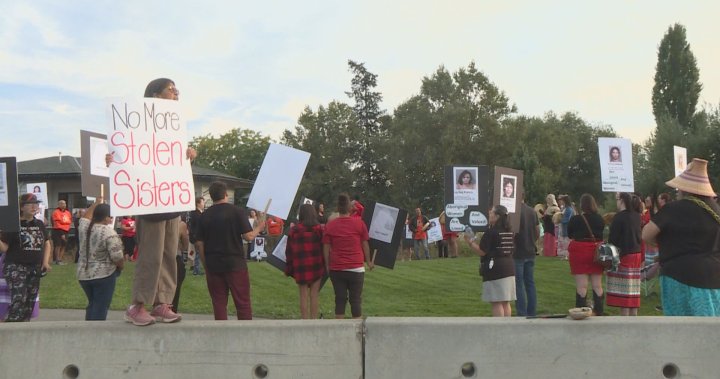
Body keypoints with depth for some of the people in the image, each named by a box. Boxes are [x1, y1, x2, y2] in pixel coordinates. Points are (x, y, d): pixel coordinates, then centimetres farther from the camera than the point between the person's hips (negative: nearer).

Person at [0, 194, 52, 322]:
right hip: (16, 268, -6)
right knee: (19, 300, -18)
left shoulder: (39, 224, 10)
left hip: (35, 269, 6)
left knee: (30, 302, 9)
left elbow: (47, 243, 19)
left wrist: (46, 261, 7)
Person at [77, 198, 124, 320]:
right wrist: (120, 267, 1)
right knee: (100, 308, -3)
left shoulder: (84, 227, 4)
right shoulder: (109, 232, -16)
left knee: (92, 304, 20)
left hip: (83, 275, 7)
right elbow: (117, 258, -18)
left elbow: (85, 217, 28)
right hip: (103, 275, -7)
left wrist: (96, 203, 31)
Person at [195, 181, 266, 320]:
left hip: (213, 265, 3)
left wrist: (205, 266, 13)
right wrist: (259, 227, 9)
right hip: (235, 263, -3)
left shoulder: (205, 215, 5)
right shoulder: (237, 211, -6)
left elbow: (199, 244, 4)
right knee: (243, 303, 4)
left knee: (218, 303, 8)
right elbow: (248, 236, -11)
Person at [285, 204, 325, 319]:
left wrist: (289, 268, 10)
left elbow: (289, 251, 3)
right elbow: (323, 248, -1)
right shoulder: (319, 228, -3)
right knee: (315, 294, 5)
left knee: (303, 295, 5)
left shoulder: (294, 230, 0)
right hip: (316, 266, 0)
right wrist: (325, 265, 7)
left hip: (300, 267, 1)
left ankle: (305, 321, 6)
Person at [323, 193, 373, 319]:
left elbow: (326, 248, 1)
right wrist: (368, 261, 14)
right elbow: (365, 244, 3)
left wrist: (327, 266, 11)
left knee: (340, 299, 8)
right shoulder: (359, 222, -3)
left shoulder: (330, 225, 0)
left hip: (336, 269, 2)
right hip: (356, 268, -1)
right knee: (356, 299, 5)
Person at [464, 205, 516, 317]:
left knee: (496, 303, -5)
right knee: (505, 302, 13)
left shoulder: (491, 232, -13)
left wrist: (470, 242, -3)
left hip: (494, 271, -8)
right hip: (509, 269, 8)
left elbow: (482, 252, -16)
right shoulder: (509, 232, 11)